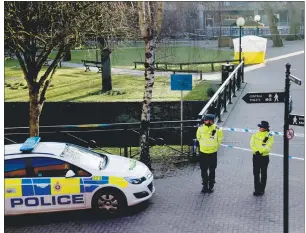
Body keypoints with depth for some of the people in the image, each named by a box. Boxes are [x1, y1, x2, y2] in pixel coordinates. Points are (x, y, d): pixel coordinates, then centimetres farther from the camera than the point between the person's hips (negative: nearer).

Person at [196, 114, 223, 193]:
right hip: (203, 152, 2)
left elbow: (219, 139, 2)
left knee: (212, 170, 9)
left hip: (213, 153, -2)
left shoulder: (216, 129, -13)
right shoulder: (200, 128, -7)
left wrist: (215, 147, 7)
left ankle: (211, 186, 20)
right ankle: (205, 185, 21)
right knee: (203, 170, 9)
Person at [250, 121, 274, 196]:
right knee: (256, 173, 4)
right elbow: (252, 144, -4)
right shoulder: (255, 135, 4)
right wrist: (256, 151, -18)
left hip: (264, 157, -3)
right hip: (256, 156, 3)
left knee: (263, 174, 8)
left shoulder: (269, 136, -7)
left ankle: (262, 190, 17)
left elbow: (268, 147, -15)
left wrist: (260, 151, -22)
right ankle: (257, 190, 11)